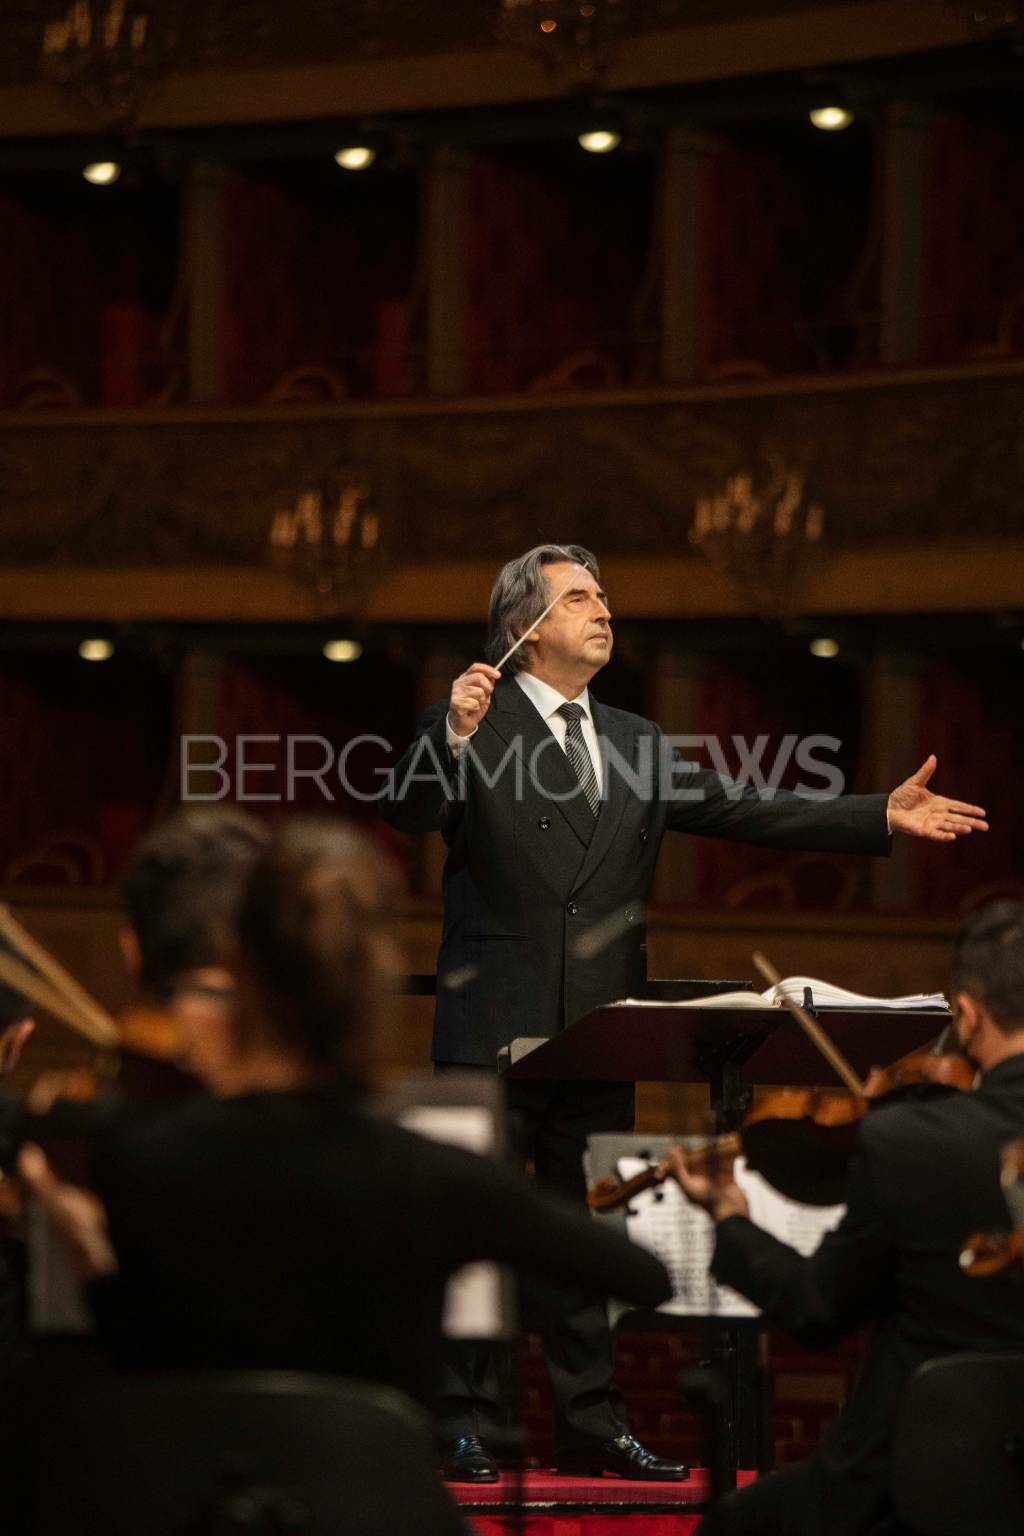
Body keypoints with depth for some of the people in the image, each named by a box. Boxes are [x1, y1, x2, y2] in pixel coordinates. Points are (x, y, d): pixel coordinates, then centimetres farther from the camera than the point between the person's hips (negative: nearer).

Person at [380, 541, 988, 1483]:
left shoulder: (636, 743, 15)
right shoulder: (471, 726, -1)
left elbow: (744, 811, 10)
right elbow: (409, 812, -16)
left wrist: (883, 818, 1)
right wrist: (455, 733, -35)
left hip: (596, 1029, 6)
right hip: (494, 1025, -5)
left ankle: (591, 1424, 13)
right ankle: (464, 1423, 1)